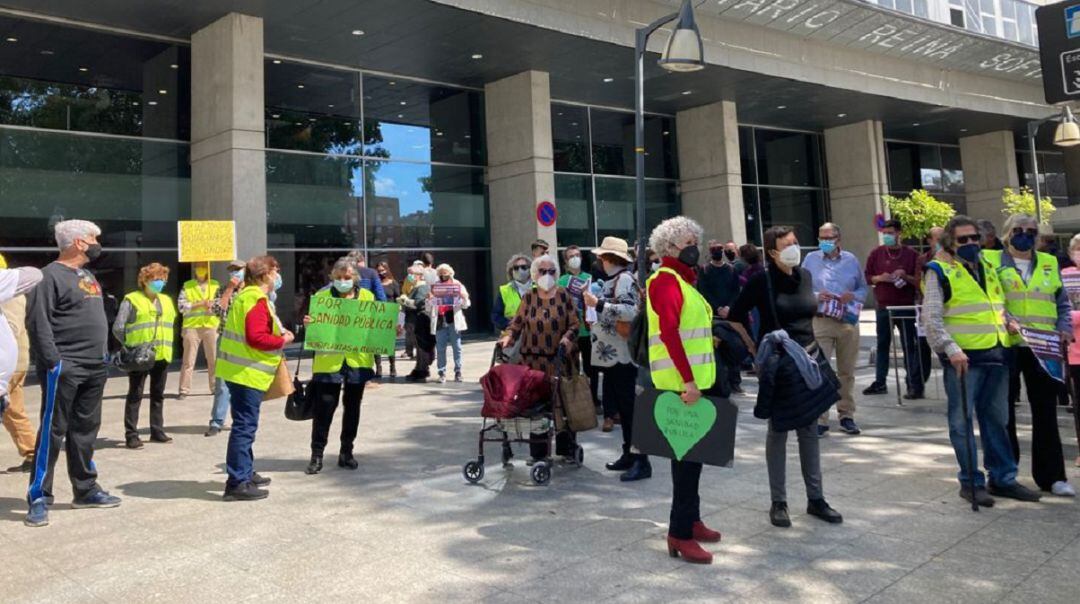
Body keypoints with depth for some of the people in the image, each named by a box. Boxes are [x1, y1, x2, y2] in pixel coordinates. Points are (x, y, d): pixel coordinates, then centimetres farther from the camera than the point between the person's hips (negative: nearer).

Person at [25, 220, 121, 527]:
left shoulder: (87, 275, 18)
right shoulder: (50, 276, -10)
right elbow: (38, 323, -16)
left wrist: (103, 357, 17)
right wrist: (53, 362, -20)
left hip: (94, 368, 8)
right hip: (64, 369, -8)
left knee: (85, 430, 14)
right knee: (52, 431, -3)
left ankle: (86, 489, 23)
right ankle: (38, 497, 4)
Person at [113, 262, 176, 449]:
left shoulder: (166, 301, 14)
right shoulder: (132, 300, -6)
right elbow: (117, 328, -9)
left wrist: (166, 346, 12)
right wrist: (131, 345, -5)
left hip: (162, 356, 6)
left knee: (158, 395, 13)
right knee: (135, 395, -1)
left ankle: (157, 431, 22)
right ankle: (131, 435, 3)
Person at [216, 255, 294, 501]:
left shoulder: (247, 296, 17)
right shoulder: (256, 300, -16)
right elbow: (256, 338, -25)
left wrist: (278, 334, 11)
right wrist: (282, 341, -11)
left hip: (240, 370, 11)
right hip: (248, 373, -11)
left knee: (245, 425, 19)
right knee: (245, 426, -7)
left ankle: (245, 473, 30)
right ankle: (237, 483, -3)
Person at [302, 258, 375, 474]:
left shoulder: (367, 296, 7)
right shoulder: (321, 296, 4)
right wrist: (308, 324, -17)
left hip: (358, 361, 2)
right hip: (328, 361, -2)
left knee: (352, 407, 11)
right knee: (323, 408, -3)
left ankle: (346, 452, 24)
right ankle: (317, 455, 8)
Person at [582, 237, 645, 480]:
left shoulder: (624, 279, -13)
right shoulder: (614, 279, 17)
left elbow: (630, 312, -26)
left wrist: (598, 303, -25)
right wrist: (594, 303, 15)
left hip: (621, 355, -10)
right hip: (612, 354, 10)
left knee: (630, 406, -7)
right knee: (622, 405, 15)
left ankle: (642, 462, -2)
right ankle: (629, 454, 24)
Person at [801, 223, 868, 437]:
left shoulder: (851, 259, 11)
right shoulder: (811, 259, 7)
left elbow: (863, 288, 14)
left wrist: (853, 296, -8)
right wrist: (816, 296, -14)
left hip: (848, 322, 2)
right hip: (820, 321, -2)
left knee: (847, 372, 10)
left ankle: (846, 416, 21)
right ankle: (820, 419, -4)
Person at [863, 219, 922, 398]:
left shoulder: (910, 254, 0)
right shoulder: (876, 253, 6)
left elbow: (919, 281, 2)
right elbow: (867, 278, 8)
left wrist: (906, 276, -16)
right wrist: (880, 278, -11)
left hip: (906, 307, -2)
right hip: (883, 307, 3)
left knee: (909, 346, 0)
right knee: (882, 345, 10)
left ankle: (915, 385, 3)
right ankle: (880, 382, 19)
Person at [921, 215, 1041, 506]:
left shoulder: (988, 267, 17)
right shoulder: (940, 271, -4)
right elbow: (932, 319, -11)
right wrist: (951, 350, -22)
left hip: (996, 353, 7)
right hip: (964, 357, -6)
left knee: (997, 419, 13)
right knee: (962, 420, 0)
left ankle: (1003, 478, 23)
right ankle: (971, 482, 10)